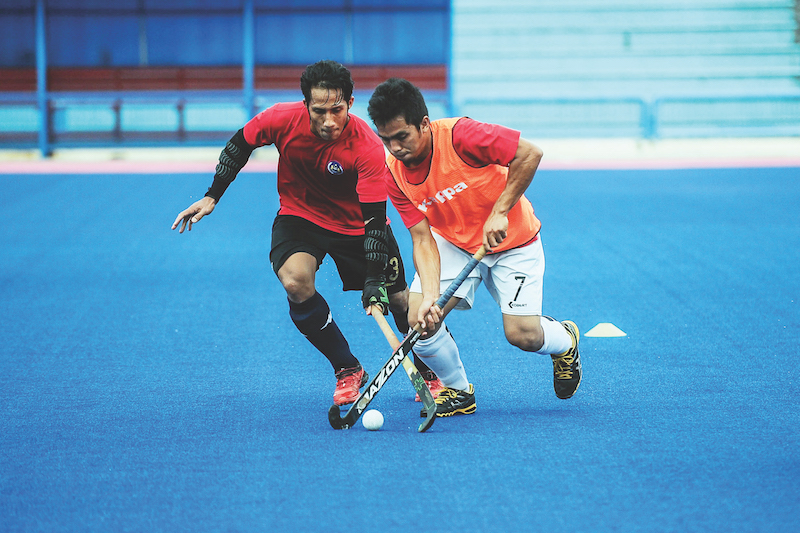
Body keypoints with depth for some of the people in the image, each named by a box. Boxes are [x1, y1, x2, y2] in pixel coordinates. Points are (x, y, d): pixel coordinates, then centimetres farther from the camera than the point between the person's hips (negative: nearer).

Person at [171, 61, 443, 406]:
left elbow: (375, 220, -33)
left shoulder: (368, 148, -32)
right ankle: (347, 370, -8)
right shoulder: (283, 119, -25)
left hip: (355, 223, -1)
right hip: (300, 216, 1)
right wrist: (212, 196, -3)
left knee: (399, 298, -3)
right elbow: (240, 145, -3)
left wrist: (375, 282, -42)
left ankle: (428, 372, 28)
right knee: (295, 281, -27)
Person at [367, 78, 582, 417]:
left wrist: (499, 212, -29)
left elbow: (529, 154, -26)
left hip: (512, 240, -4)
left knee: (522, 335, -13)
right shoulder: (394, 173, -15)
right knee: (420, 320, -17)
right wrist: (430, 295, -30)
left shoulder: (460, 135, -30)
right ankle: (458, 390, 10)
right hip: (453, 242, 4)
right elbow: (423, 239, -15)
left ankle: (565, 340, 25)